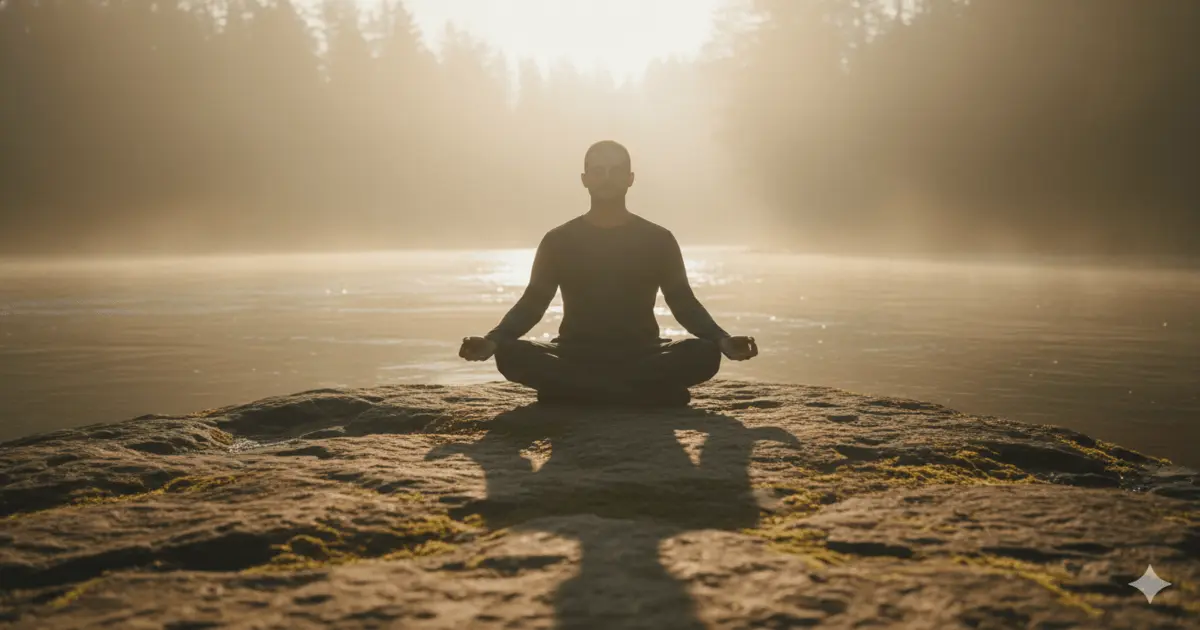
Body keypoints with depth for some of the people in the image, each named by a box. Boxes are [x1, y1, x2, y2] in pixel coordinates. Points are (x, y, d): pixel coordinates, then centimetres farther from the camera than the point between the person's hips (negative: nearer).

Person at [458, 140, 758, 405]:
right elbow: (532, 303, 5)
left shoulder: (658, 239, 7)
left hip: (641, 356, 0)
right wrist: (493, 340, -15)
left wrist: (723, 340, -14)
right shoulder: (558, 240, 7)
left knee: (705, 353, -29)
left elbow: (683, 302, 6)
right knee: (511, 354, -30)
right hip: (576, 356, 0)